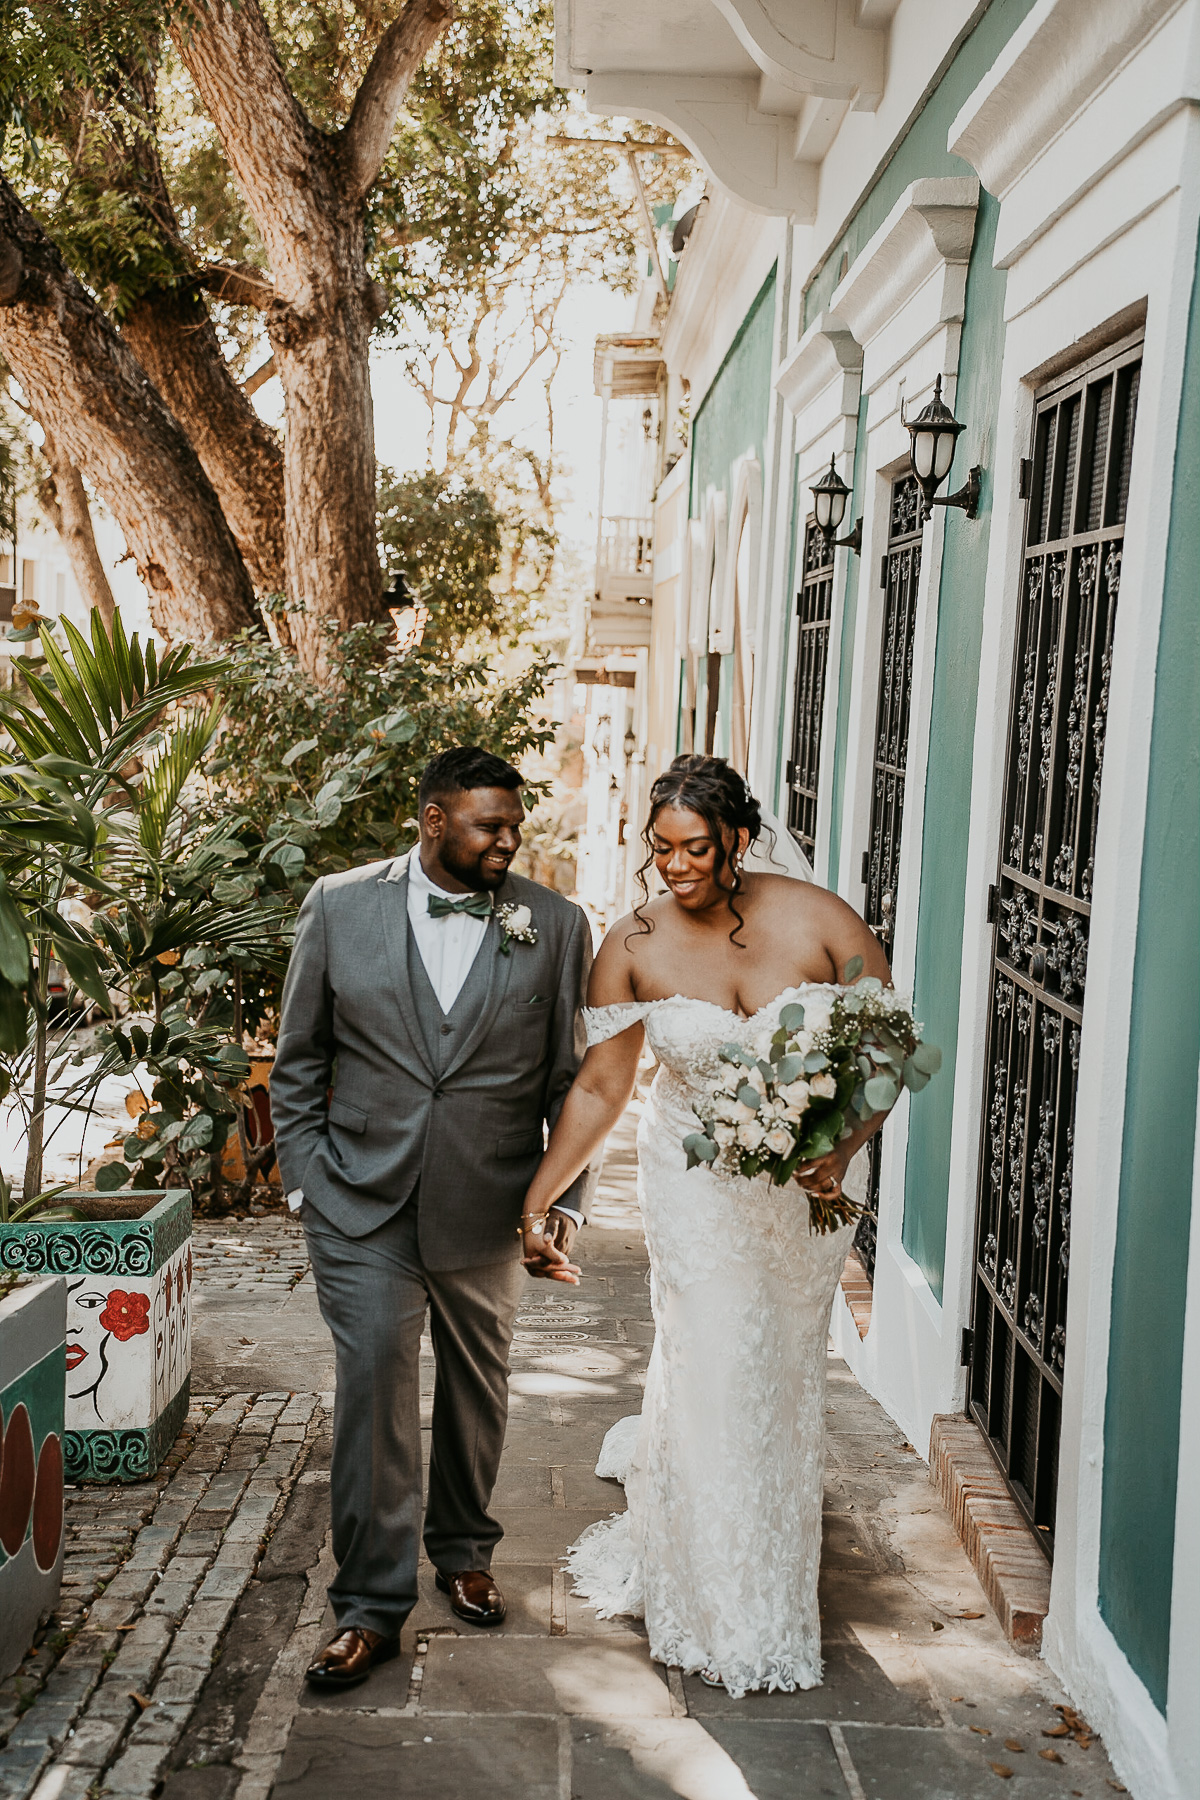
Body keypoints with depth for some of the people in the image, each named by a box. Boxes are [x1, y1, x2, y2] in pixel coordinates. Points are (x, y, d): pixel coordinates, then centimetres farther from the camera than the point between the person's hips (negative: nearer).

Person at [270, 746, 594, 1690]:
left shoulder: (554, 924, -3)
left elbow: (572, 1081, 1)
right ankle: (372, 1606, 10)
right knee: (374, 1387, -4)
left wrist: (565, 1205, -2)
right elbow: (299, 1060, 5)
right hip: (362, 1204, -1)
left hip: (489, 1210, 1)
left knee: (478, 1389, 16)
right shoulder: (340, 906, -3)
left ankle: (464, 1552, 39)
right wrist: (305, 1179, 0)